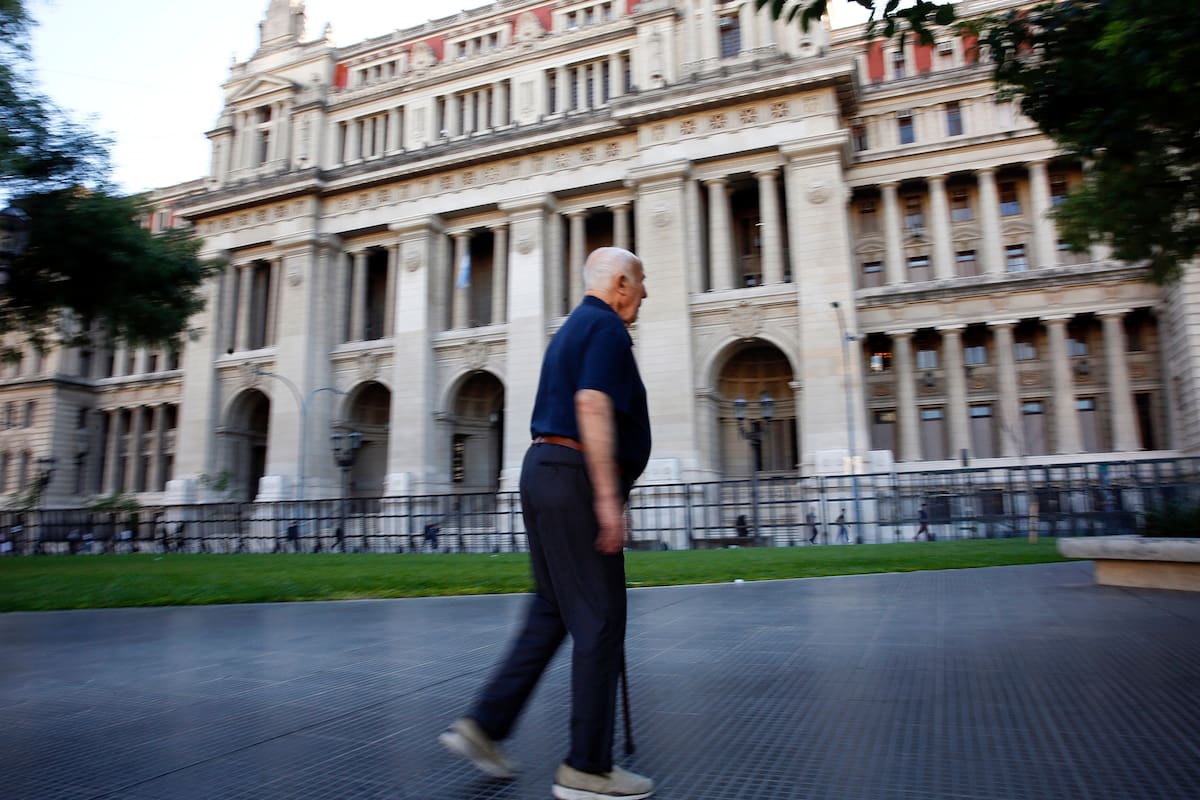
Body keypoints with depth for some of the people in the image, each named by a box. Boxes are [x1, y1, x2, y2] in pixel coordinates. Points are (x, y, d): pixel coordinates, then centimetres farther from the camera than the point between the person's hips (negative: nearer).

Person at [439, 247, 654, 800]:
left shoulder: (572, 328, 22)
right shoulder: (607, 327, -7)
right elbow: (592, 407, -22)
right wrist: (608, 497, -24)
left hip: (542, 471, 10)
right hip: (575, 480, -10)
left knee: (551, 614, 15)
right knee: (599, 620, -3)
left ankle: (484, 724, 16)